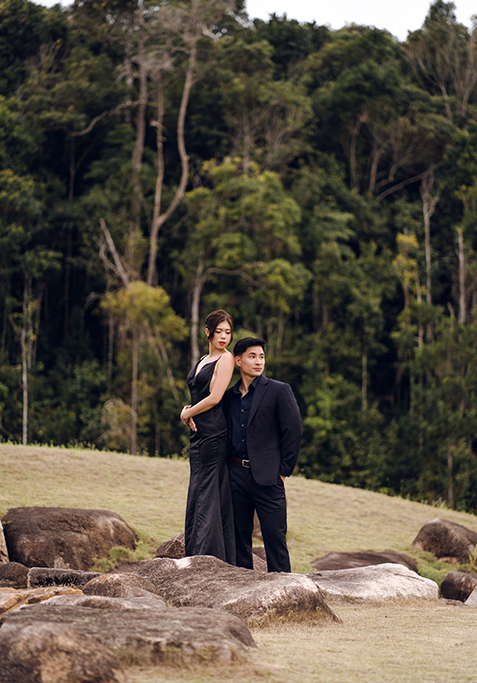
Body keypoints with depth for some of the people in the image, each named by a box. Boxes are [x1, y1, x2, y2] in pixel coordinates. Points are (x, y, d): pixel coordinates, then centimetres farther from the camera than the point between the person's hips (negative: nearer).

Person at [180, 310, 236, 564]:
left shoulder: (225, 359, -6)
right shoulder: (204, 360, 19)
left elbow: (214, 397, -14)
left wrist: (187, 413, -1)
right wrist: (188, 411, 0)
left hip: (214, 435, -8)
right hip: (199, 434, 8)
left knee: (208, 497, -9)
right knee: (197, 497, 7)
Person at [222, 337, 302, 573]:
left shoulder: (279, 391, -2)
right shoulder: (229, 396, 13)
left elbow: (293, 430, -5)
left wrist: (284, 470, -6)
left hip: (266, 476, -5)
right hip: (236, 474, 5)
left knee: (274, 536, -5)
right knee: (239, 536, 8)